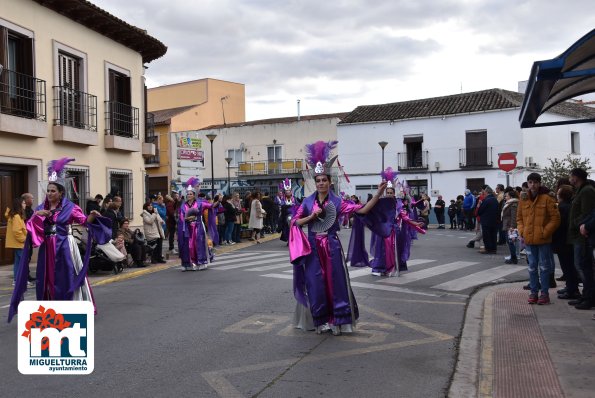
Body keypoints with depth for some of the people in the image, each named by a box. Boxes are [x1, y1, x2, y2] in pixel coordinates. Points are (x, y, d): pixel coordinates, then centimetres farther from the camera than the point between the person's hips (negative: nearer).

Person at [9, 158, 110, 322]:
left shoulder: (69, 207, -4)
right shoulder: (41, 208, 10)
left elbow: (85, 220, -11)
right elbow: (29, 225, 4)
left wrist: (92, 216, -32)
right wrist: (36, 215, -14)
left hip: (65, 247, -5)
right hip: (47, 248, 5)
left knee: (67, 277, -2)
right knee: (48, 278, 9)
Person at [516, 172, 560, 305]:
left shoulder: (547, 199, -6)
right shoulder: (523, 200, 7)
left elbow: (555, 218, -7)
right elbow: (519, 218, 15)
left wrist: (545, 232, -12)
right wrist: (522, 231, 0)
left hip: (543, 240, -4)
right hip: (528, 239, 4)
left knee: (544, 266, 4)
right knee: (532, 267, 10)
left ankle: (544, 293, 12)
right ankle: (533, 292, 18)